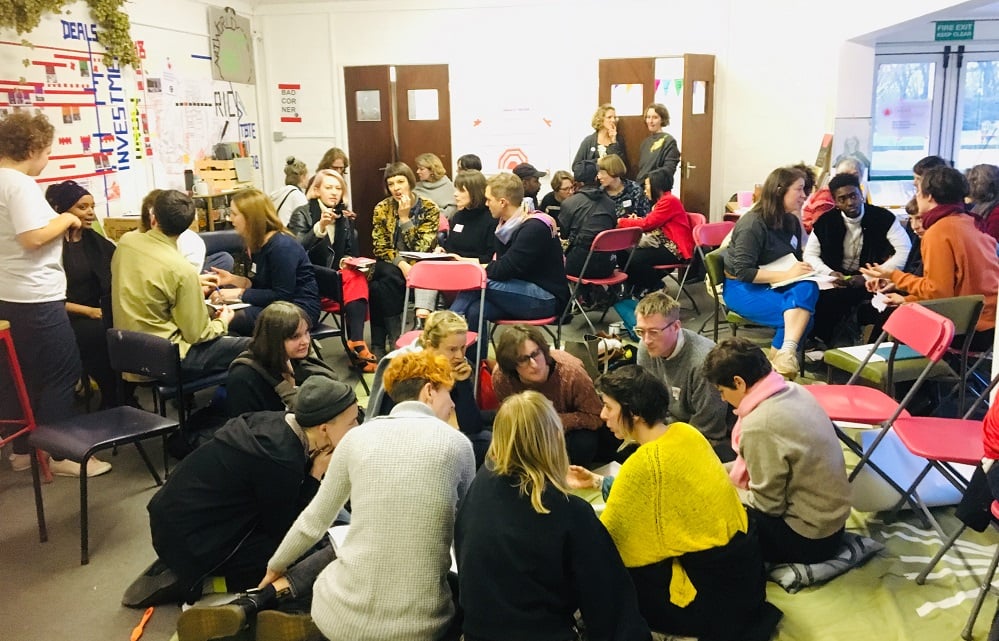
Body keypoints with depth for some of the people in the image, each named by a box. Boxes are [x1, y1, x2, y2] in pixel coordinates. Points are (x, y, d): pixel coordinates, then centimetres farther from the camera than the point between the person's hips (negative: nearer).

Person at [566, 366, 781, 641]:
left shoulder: (643, 462, -23)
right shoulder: (686, 433, 0)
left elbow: (606, 535, -13)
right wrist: (597, 481, 18)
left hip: (717, 585, -8)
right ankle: (745, 614, 15)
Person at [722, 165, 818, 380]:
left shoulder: (791, 221, 7)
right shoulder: (753, 224, -17)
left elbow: (794, 257, 23)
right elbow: (744, 273, -22)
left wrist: (802, 268, -2)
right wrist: (787, 275, -24)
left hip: (774, 284, 7)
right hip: (742, 288, -7)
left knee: (807, 289, -28)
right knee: (801, 315, -28)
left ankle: (785, 352, -36)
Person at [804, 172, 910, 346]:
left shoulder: (883, 218, -5)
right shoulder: (826, 222, 3)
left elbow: (905, 252, -14)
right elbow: (810, 255, 6)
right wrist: (830, 273, -15)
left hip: (870, 283, -3)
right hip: (838, 279, 3)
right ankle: (818, 342, -6)